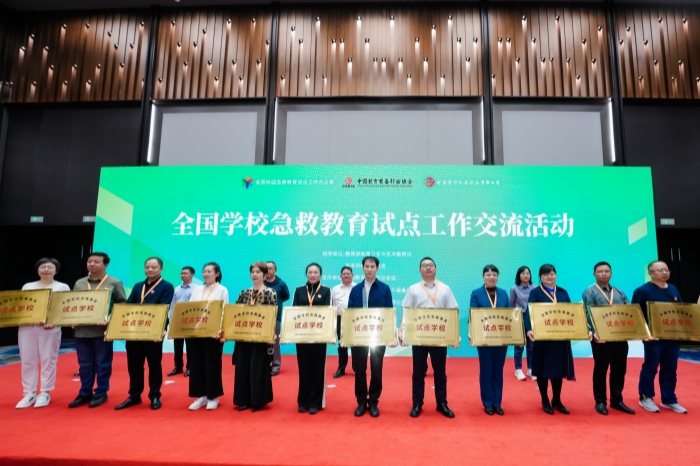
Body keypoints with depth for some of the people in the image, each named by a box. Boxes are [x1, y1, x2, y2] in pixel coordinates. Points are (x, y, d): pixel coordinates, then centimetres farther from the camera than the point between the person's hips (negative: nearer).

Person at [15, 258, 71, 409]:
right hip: (27, 327, 3)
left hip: (50, 329, -3)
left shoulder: (63, 287, 6)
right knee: (27, 360, 4)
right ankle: (29, 393, 14)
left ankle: (45, 393, 9)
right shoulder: (27, 286, 17)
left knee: (48, 360, 0)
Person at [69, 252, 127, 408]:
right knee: (85, 364, 12)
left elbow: (122, 305, -3)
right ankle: (85, 393, 25)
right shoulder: (79, 283, 13)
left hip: (103, 330, -4)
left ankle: (101, 393, 17)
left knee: (103, 364, 5)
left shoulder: (114, 283, -1)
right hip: (82, 330, 4)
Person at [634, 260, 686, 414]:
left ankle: (669, 400, 23)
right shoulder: (643, 291, -8)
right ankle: (645, 398, 14)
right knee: (650, 368, 2)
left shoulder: (673, 289, 13)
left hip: (673, 336, 6)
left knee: (670, 369, 12)